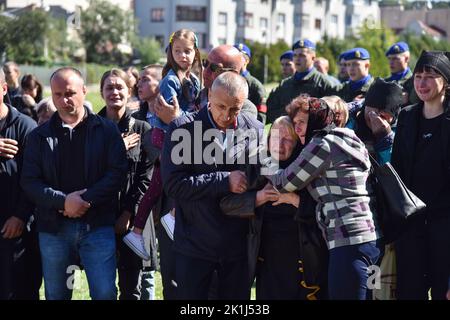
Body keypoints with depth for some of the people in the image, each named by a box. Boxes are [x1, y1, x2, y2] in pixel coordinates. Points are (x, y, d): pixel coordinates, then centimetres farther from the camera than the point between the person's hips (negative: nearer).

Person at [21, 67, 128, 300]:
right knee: (56, 294, 10)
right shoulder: (39, 136, 9)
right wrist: (63, 201, -13)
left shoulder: (106, 130, 4)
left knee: (105, 293, -6)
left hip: (98, 226, -2)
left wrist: (86, 200, -14)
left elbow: (117, 173, -4)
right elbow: (29, 181, 1)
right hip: (53, 228, 2)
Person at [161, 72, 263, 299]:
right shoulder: (183, 128, -7)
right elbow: (173, 184, -15)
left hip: (239, 246, 2)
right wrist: (225, 181, -19)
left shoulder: (255, 130, 1)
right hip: (194, 246, -2)